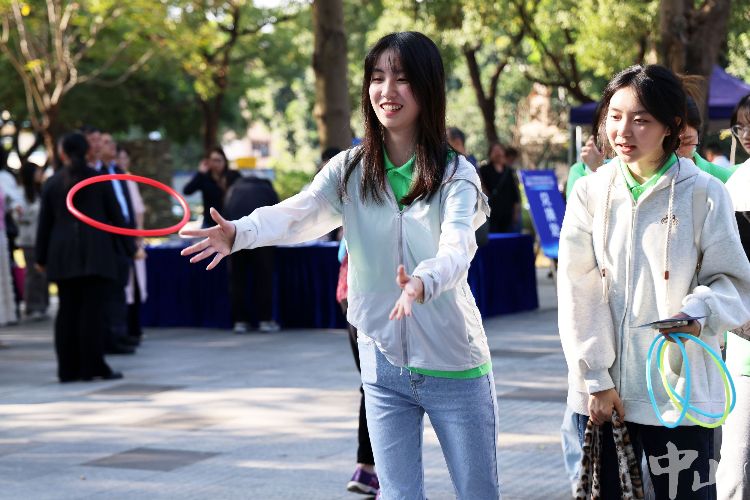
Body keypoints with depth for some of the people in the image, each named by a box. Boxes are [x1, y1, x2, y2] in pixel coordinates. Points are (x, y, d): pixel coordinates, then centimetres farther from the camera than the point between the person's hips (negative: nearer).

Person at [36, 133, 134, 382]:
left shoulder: (52, 183, 5)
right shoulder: (100, 181, 1)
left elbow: (45, 222, 7)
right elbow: (116, 216, 3)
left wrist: (41, 257, 13)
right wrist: (130, 247, 10)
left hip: (63, 254, 2)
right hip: (96, 252, -2)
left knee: (67, 309, 6)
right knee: (93, 309, -2)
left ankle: (68, 369, 5)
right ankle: (93, 366, -4)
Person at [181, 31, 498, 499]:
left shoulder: (457, 175, -9)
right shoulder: (349, 171, -1)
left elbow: (457, 248, -26)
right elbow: (296, 214, -18)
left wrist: (423, 282, -49)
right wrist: (239, 232, -39)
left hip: (455, 367, -2)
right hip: (384, 365, 2)